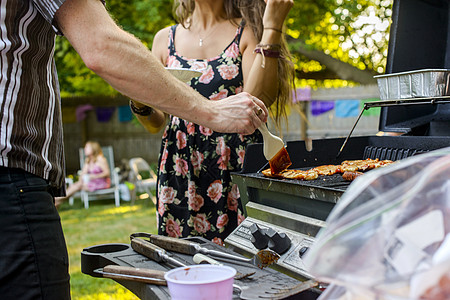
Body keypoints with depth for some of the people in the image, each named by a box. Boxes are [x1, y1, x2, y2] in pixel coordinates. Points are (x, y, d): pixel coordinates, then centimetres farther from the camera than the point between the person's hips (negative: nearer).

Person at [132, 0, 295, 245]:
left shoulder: (249, 31, 4)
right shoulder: (165, 39, 12)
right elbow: (155, 124, 15)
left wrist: (271, 27, -10)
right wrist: (139, 103, -7)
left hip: (239, 170, -2)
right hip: (180, 177, 3)